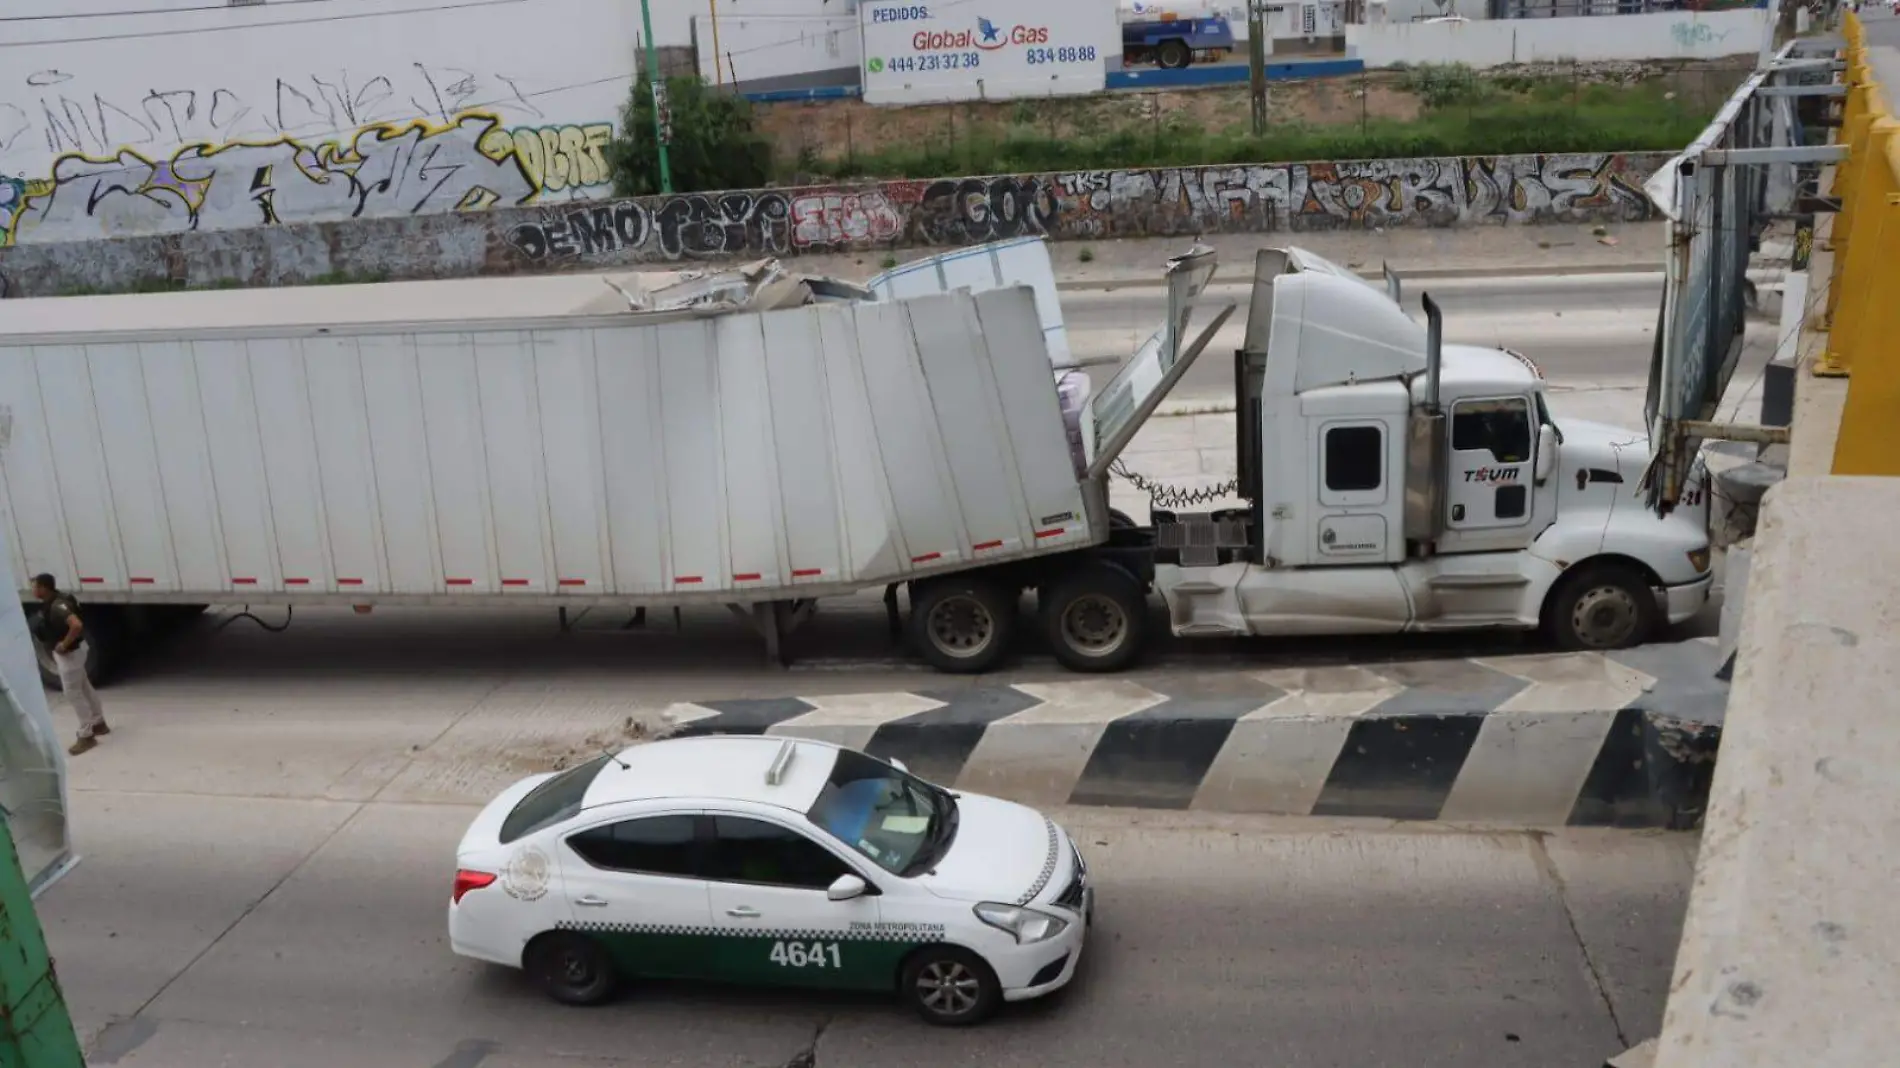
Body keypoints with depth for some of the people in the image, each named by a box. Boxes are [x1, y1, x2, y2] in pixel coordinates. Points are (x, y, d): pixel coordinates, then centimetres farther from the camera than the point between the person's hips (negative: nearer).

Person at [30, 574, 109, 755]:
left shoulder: (57, 606, -28)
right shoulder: (54, 601, 4)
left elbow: (77, 625, -42)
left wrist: (64, 645, -27)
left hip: (69, 653, -10)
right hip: (73, 649, 10)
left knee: (73, 693, -2)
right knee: (85, 688, 20)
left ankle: (86, 736, 5)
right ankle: (99, 724, 33)